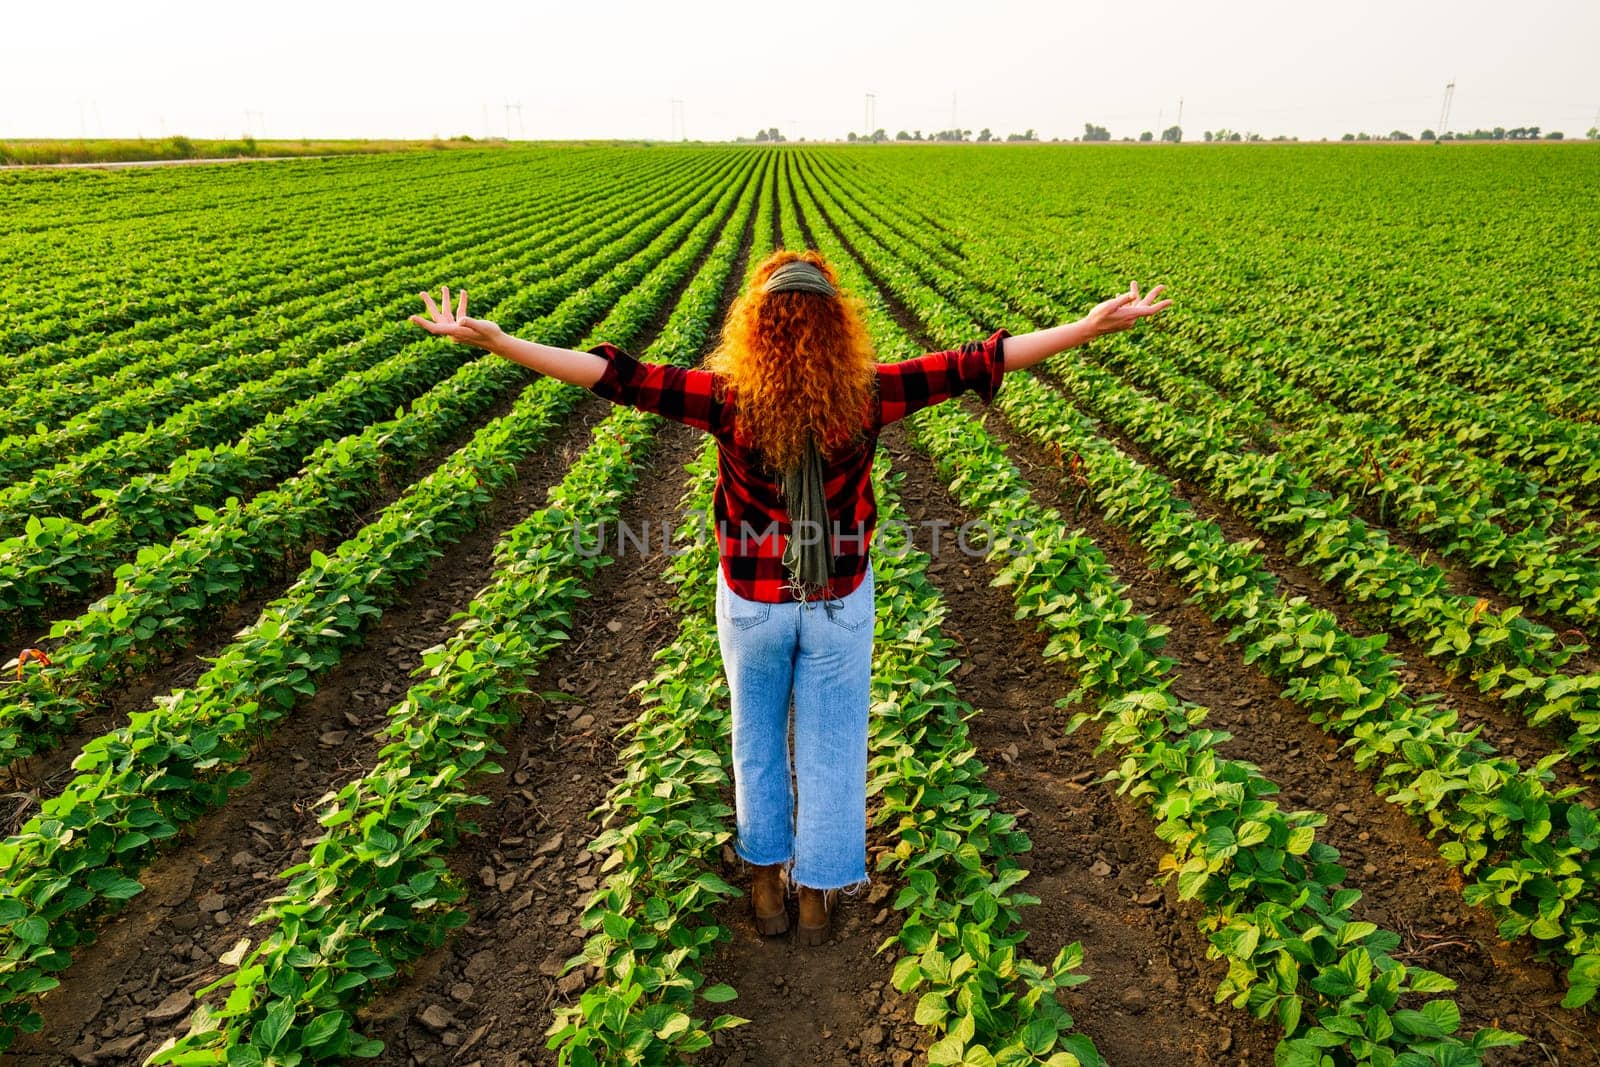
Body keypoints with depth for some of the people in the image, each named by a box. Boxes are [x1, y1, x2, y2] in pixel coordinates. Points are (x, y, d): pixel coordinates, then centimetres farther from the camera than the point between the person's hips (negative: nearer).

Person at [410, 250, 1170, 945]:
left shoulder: (729, 399, -18)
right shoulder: (865, 396, -15)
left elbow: (621, 378, -18)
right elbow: (971, 365, -12)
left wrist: (490, 339, -13)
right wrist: (1092, 327, -5)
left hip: (752, 603, 0)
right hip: (841, 602, 0)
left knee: (757, 738, 21)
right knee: (830, 746, 16)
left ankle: (765, 885, 37)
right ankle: (818, 897, 32)